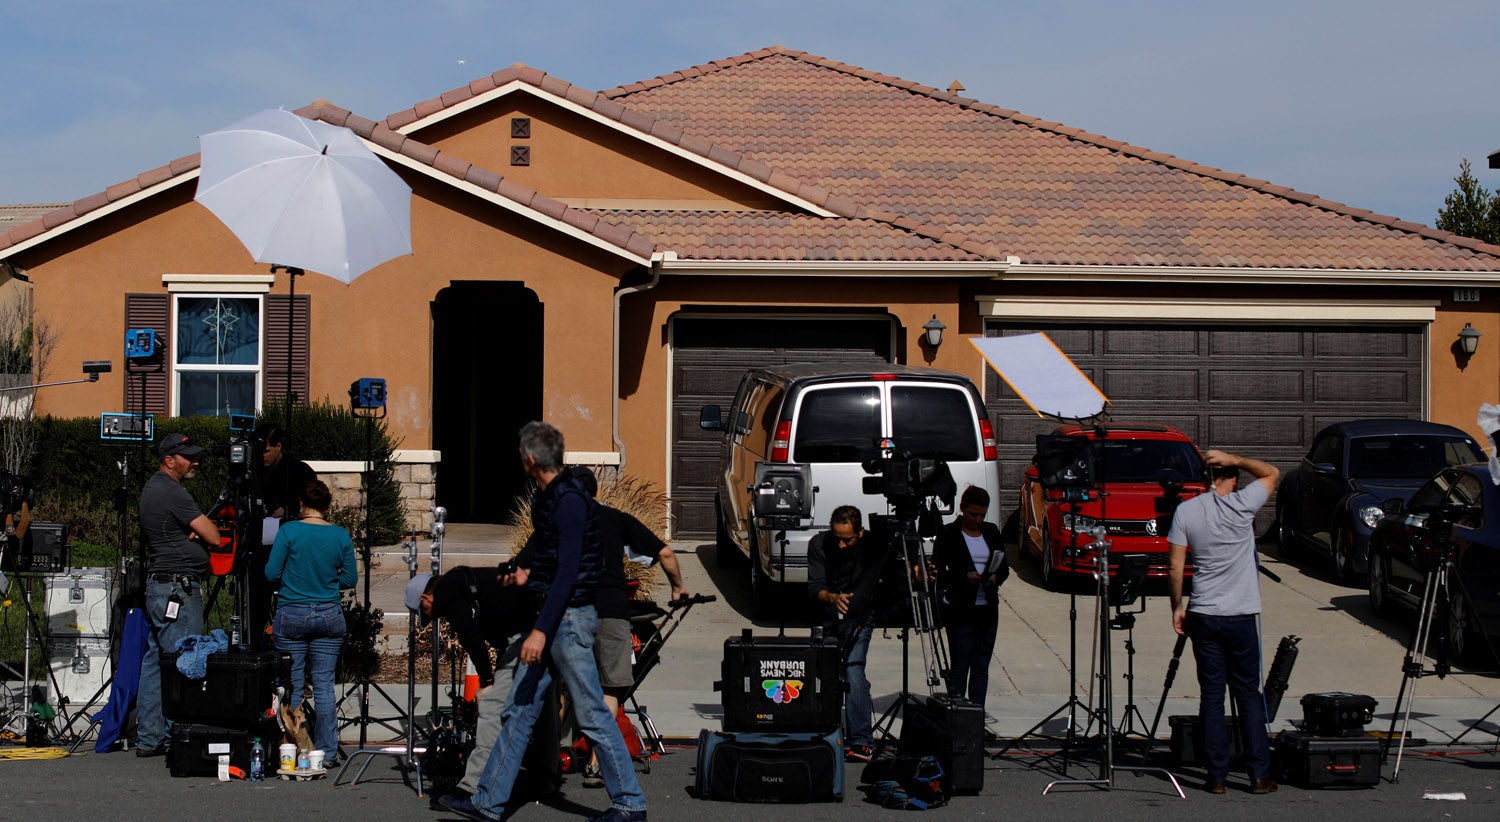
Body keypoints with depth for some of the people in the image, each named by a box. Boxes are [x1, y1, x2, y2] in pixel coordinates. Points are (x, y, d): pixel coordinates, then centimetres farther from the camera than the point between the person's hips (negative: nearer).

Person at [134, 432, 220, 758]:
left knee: (155, 663, 11)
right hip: (178, 589, -11)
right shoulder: (172, 492, -15)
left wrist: (192, 532, 1)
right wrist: (206, 526, 6)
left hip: (158, 586, 11)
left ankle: (148, 739, 15)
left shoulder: (153, 487, 18)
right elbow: (213, 536, -17)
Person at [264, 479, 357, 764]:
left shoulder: (289, 531, -8)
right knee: (324, 685, 6)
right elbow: (350, 580, 6)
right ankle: (327, 752, 6)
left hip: (292, 615, -2)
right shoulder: (341, 536, 0)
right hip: (329, 616, 2)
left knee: (292, 685, 5)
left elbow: (271, 573, -4)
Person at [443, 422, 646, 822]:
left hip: (570, 619, -10)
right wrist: (529, 577, 41)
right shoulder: (547, 497, 12)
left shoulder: (570, 500, -17)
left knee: (592, 714, -4)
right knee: (519, 710, 10)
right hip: (552, 618, 10)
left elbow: (568, 571, -23)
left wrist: (541, 630, -27)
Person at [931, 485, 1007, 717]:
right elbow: (939, 573, -6)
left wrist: (996, 577, -7)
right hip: (960, 610, -5)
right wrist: (965, 577, -21)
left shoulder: (991, 532, 12)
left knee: (981, 667, 6)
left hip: (987, 609, 5)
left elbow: (1004, 567, 15)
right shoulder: (948, 534, -2)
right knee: (959, 667, -4)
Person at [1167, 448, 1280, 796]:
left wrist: (1177, 607, 11)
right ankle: (1259, 774, 6)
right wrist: (1234, 460, 5)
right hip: (1241, 616, -1)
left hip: (1203, 615, 1)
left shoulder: (1186, 511, -1)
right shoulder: (1241, 505, -7)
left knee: (1211, 695, 5)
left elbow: (1176, 566, 1)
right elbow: (1271, 473, 10)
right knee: (1248, 694, 7)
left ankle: (1217, 775, 3)